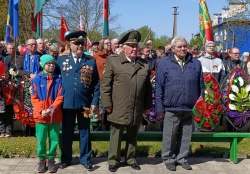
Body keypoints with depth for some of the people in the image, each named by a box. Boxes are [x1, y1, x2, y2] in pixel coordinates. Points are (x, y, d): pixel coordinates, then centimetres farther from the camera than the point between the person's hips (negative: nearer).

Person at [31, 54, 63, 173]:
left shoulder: (58, 80, 1)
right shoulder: (37, 80, 1)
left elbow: (60, 97, -2)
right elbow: (34, 98, 0)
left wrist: (51, 109, -15)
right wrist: (41, 110, -13)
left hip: (55, 116, 1)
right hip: (40, 116, 0)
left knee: (54, 139, 5)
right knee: (41, 140, 4)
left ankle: (51, 160, 18)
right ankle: (42, 160, 17)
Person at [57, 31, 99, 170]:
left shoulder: (91, 61, 2)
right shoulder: (61, 60, 5)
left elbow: (96, 84, 1)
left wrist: (95, 102, -6)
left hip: (85, 102, 0)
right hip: (67, 102, 1)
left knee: (85, 132, 9)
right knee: (67, 132, 10)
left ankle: (85, 159, 22)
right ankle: (66, 159, 23)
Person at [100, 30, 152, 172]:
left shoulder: (145, 64, 8)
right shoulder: (113, 60, -3)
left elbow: (148, 87, 11)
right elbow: (105, 84, -5)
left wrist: (148, 105, 9)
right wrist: (107, 104, -9)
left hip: (137, 110, 3)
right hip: (118, 109, -3)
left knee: (133, 136, 15)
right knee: (116, 136, 9)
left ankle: (131, 159, 30)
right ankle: (113, 160, 22)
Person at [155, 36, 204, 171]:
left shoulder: (195, 63, 7)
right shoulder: (164, 63, -1)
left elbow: (201, 86, 13)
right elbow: (159, 87, -1)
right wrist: (160, 107, -4)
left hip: (190, 108, 3)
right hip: (172, 108, -3)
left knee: (185, 136, 12)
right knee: (170, 136, 6)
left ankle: (182, 158, 27)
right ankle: (169, 159, 22)